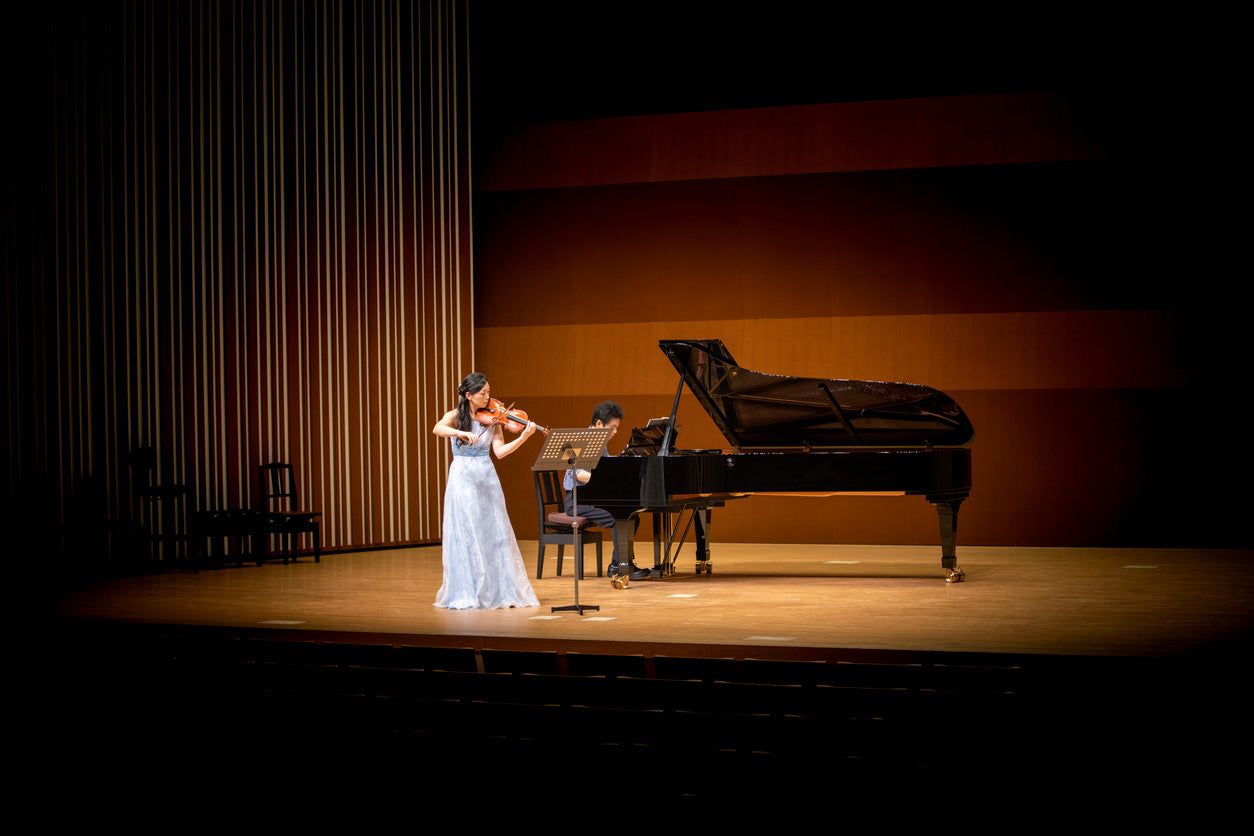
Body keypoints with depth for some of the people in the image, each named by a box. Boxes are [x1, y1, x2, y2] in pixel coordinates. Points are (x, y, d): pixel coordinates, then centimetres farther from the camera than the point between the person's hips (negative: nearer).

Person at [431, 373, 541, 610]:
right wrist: (463, 432, -39)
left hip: (487, 480, 3)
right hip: (463, 480, -3)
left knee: (494, 534, 2)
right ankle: (466, 595, 0)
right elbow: (438, 429, -23)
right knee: (465, 535, -5)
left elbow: (500, 451, -3)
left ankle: (499, 590, 9)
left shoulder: (491, 419, 7)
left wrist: (523, 437, -16)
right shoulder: (455, 417, -1)